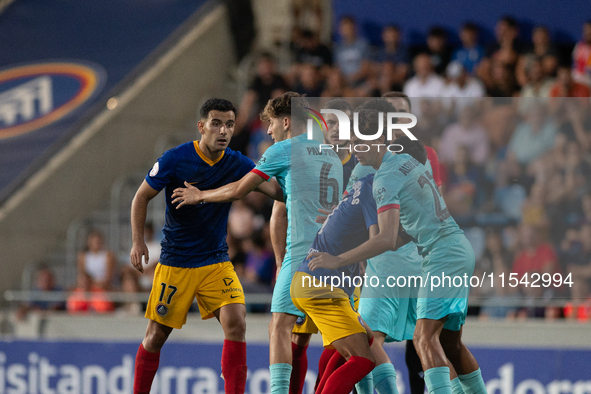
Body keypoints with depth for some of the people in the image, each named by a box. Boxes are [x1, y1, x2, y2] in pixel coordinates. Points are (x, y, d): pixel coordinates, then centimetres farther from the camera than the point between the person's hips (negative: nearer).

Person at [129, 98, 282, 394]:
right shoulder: (175, 159, -11)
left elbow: (277, 191, -10)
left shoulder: (237, 164, -3)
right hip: (175, 262, -2)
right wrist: (138, 242, -9)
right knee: (157, 335, 2)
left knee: (236, 323, -17)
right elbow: (141, 197, -1)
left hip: (216, 261, 2)